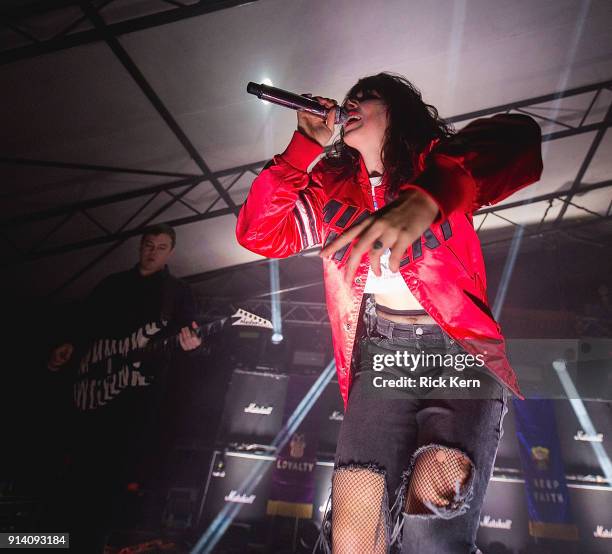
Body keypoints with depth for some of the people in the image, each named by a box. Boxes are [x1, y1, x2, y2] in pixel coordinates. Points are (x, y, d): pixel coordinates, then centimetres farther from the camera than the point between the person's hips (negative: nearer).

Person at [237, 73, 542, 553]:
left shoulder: (436, 161, 5)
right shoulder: (331, 188, 14)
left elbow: (518, 141, -15)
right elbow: (258, 233, 3)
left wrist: (426, 198, -35)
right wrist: (307, 143, 3)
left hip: (459, 351, -2)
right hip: (381, 355, 3)